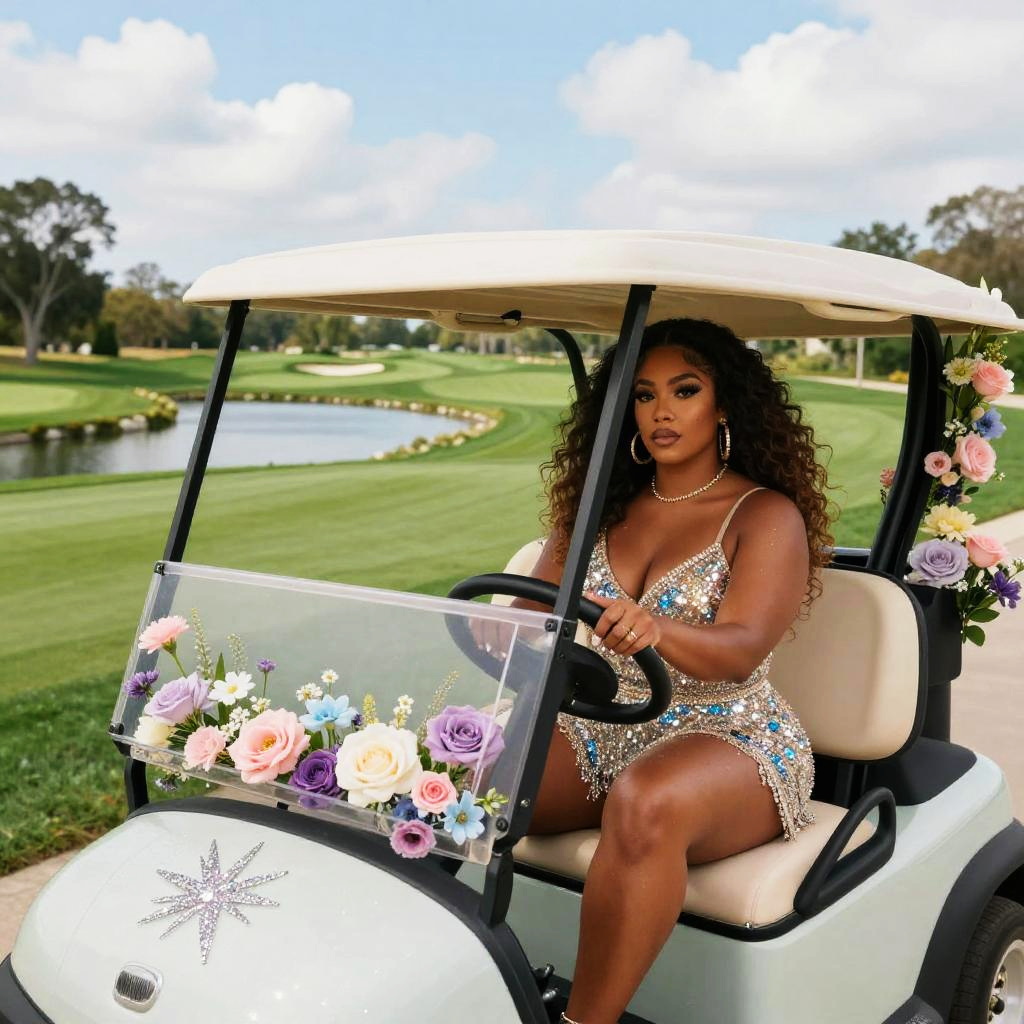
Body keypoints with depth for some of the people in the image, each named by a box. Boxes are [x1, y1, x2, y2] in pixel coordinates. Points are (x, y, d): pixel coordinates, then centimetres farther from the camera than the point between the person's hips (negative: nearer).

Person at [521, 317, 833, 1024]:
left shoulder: (768, 515, -4)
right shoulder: (602, 508, 13)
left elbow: (740, 650, -19)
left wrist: (654, 629, -41)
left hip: (728, 740, -5)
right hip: (599, 731, 5)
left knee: (646, 803, -38)